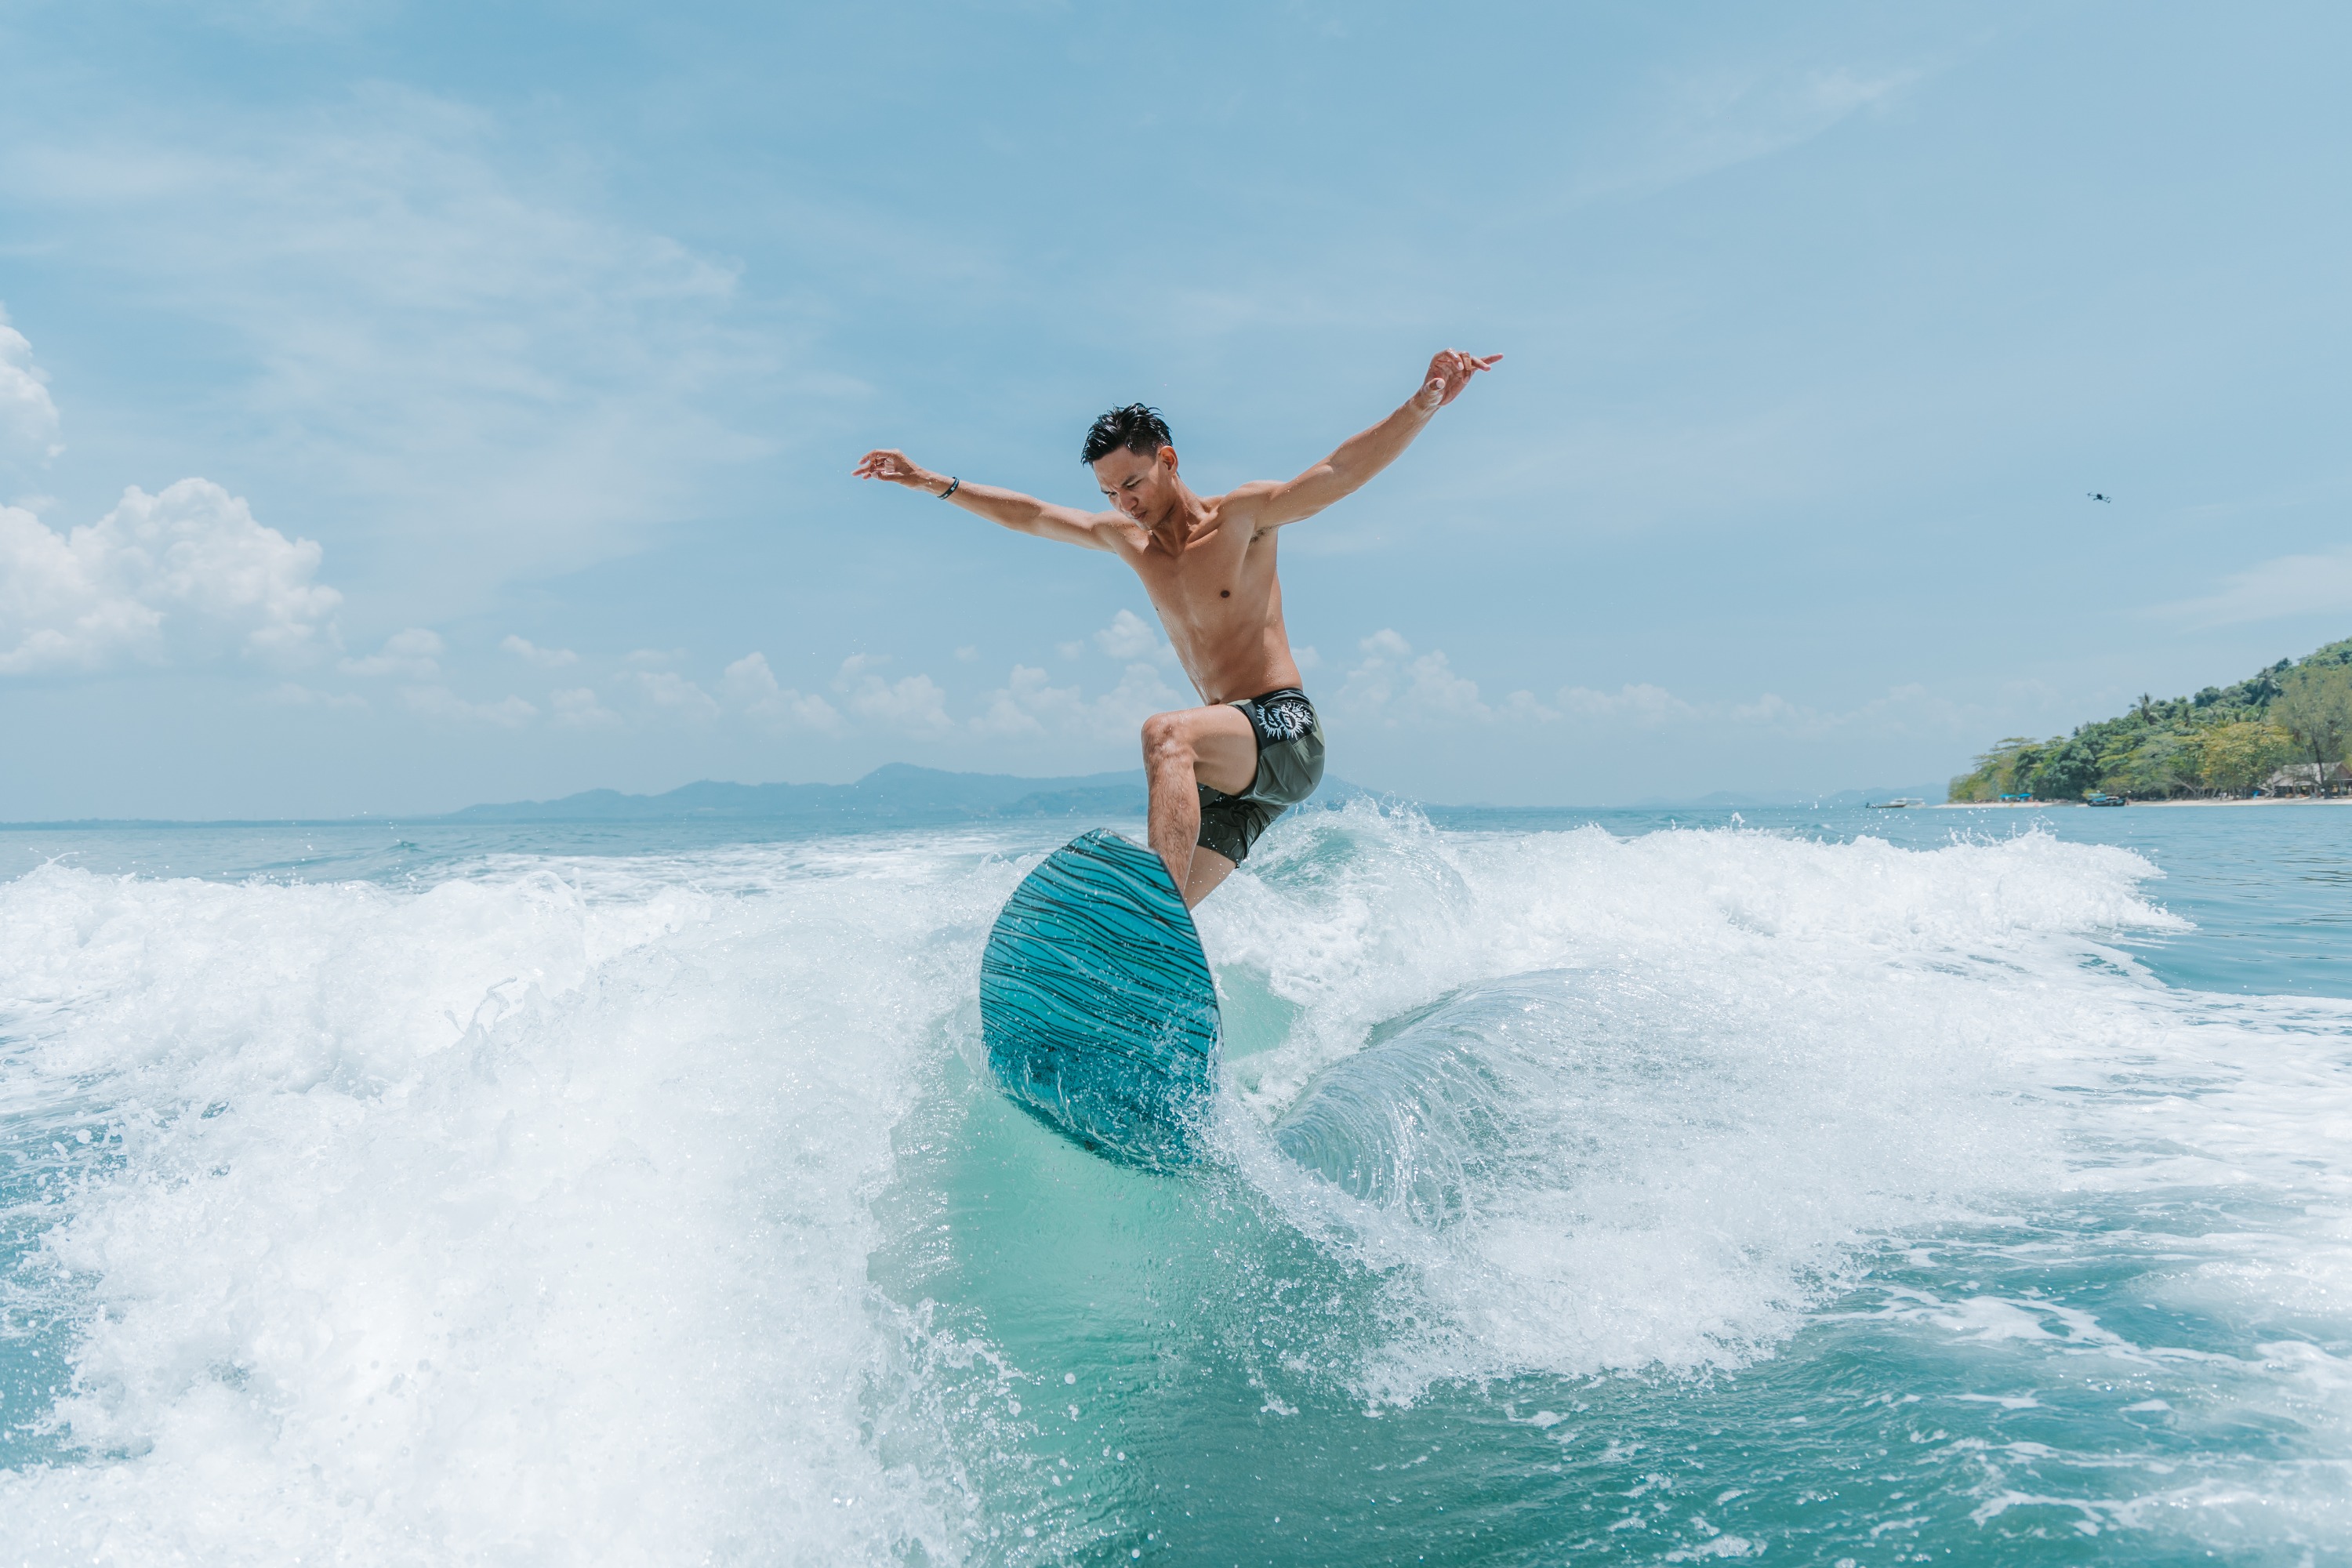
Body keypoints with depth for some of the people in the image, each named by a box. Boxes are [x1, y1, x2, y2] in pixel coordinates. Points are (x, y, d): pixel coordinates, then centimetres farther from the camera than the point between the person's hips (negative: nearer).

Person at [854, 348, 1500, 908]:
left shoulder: (1243, 515, -3)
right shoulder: (1126, 538, 14)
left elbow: (1337, 473, -18)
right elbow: (1028, 515, 23)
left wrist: (1422, 406, -33)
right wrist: (935, 483, 22)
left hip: (1284, 732, -7)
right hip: (1228, 766, 7)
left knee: (1165, 732, -36)